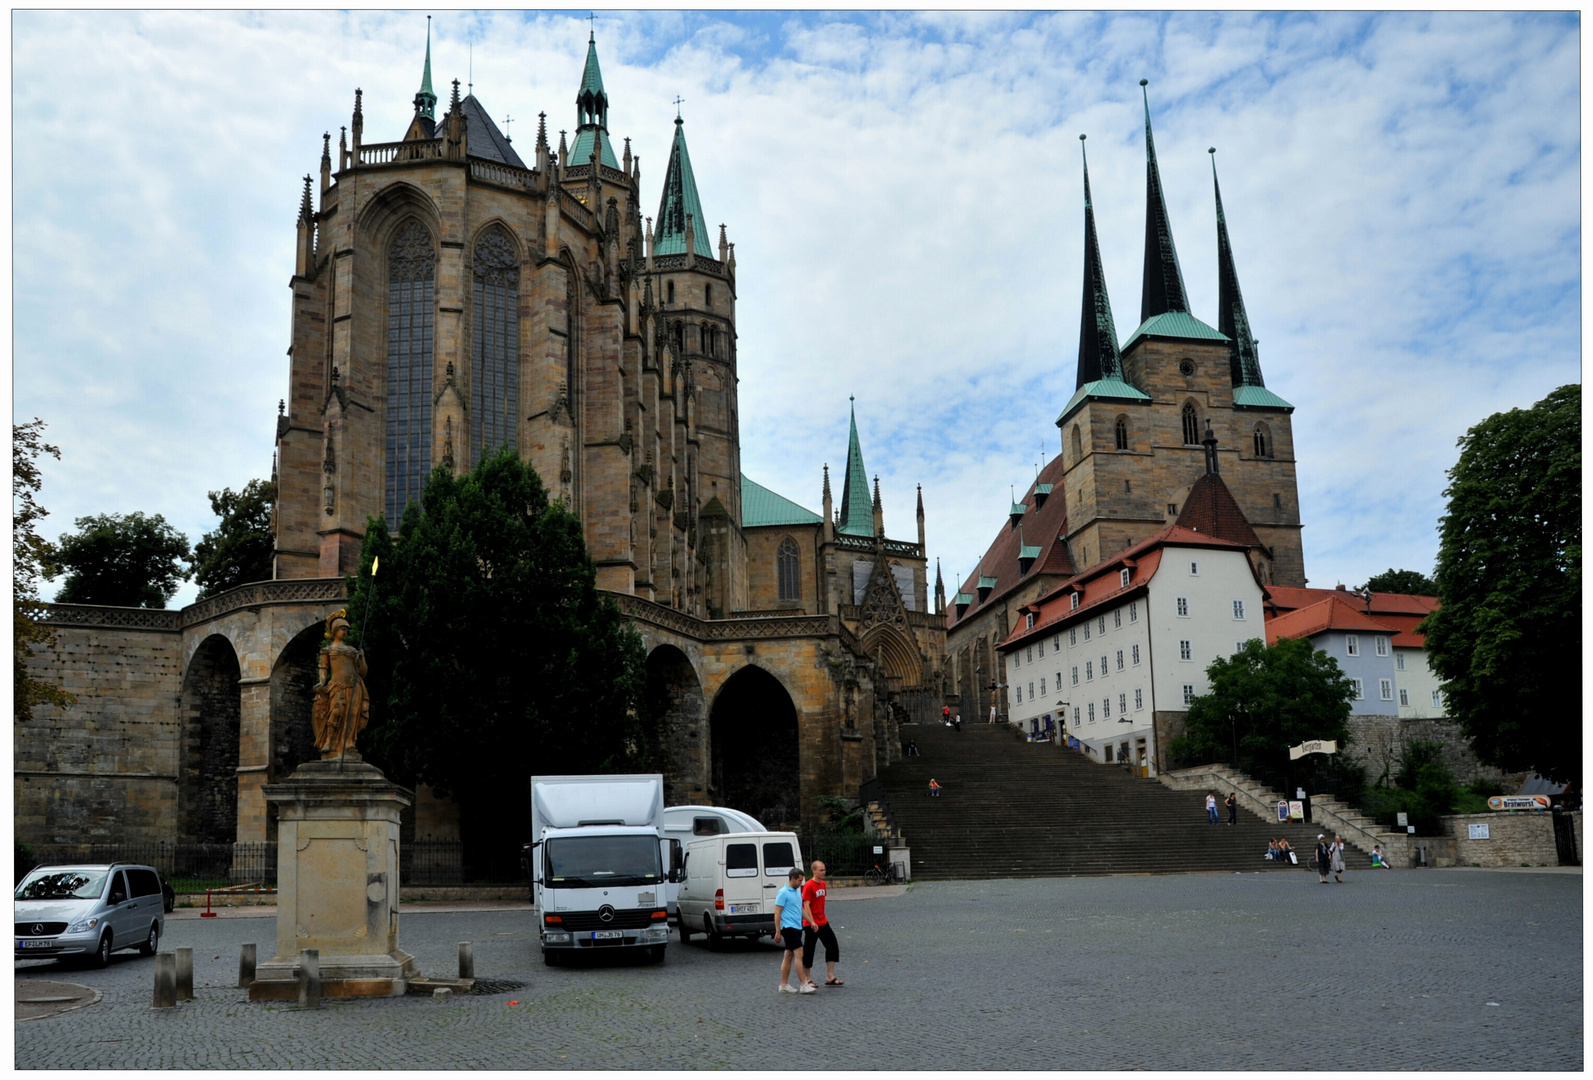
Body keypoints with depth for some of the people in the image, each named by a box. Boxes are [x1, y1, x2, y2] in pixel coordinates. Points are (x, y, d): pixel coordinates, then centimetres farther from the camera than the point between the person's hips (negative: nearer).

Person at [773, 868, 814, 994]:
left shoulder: (798, 891, 15)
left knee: (788, 956, 11)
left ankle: (784, 985, 15)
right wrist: (778, 932, -16)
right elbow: (777, 913, -13)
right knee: (799, 954, -13)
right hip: (789, 928, -9)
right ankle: (803, 984, -13)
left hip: (797, 928, 9)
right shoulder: (783, 893, -12)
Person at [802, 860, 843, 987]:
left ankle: (830, 977, 11)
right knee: (808, 951, 1)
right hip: (811, 924, -8)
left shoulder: (822, 884, 9)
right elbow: (806, 905, -19)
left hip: (822, 923, 8)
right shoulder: (809, 886, -15)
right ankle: (808, 980, 12)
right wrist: (812, 922, -25)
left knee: (833, 945, 6)